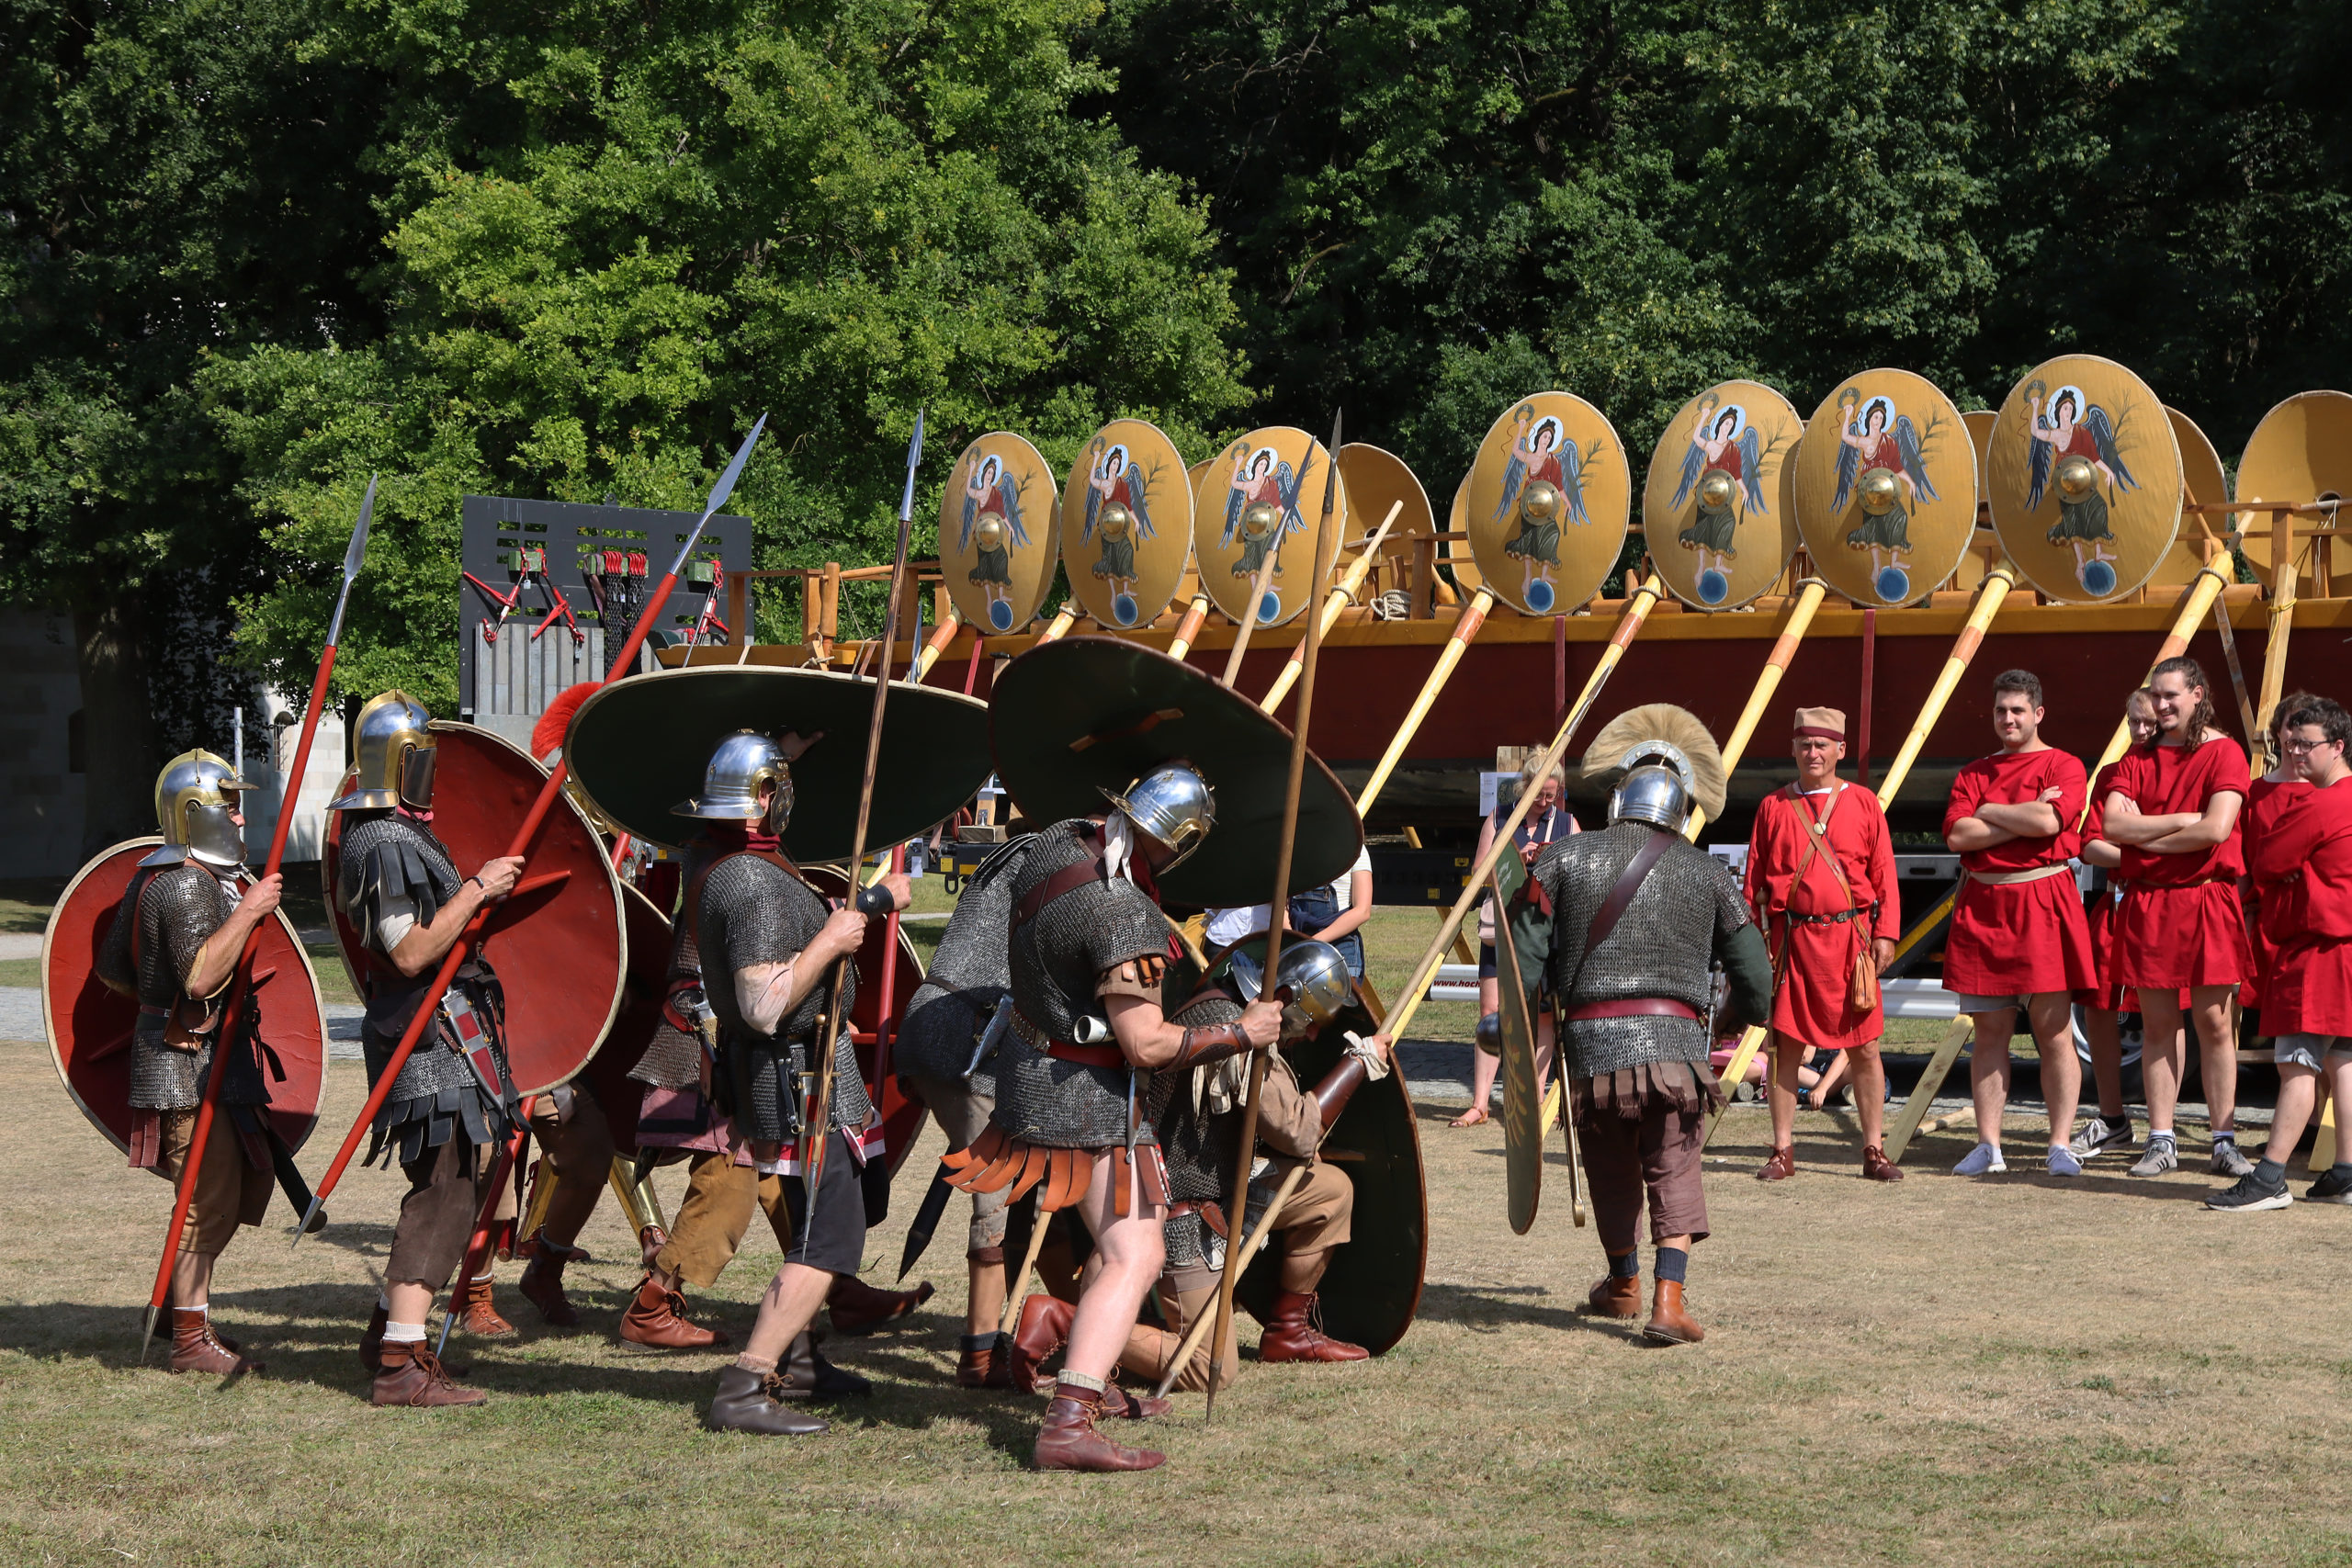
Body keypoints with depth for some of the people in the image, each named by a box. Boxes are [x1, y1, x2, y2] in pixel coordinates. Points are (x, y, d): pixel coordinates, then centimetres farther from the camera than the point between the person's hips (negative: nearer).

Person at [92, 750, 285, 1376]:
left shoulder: (154, 878, 15)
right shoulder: (186, 885, -18)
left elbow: (111, 968, 20)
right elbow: (199, 976, -31)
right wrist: (248, 911, -28)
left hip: (211, 1060, 11)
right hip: (188, 1064, -11)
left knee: (235, 1188, 17)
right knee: (210, 1198, -7)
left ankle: (182, 1306, 28)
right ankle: (191, 1340, -1)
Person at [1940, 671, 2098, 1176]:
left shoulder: (2063, 768, 2)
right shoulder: (1973, 774, 14)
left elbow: (2050, 820, -16)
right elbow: (1956, 835, -2)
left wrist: (1987, 812, -4)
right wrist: (2025, 818, -8)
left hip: (2042, 904, -4)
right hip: (1981, 906, 4)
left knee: (2054, 1033, -3)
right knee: (1990, 1034, 6)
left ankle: (2061, 1146, -2)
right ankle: (1988, 1147, 8)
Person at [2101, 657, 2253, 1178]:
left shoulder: (2224, 753, -2)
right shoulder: (2139, 758, 10)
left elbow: (2217, 828, -15)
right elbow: (2112, 827, -3)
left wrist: (2145, 833, -5)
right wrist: (2183, 821, -11)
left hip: (2208, 903, -3)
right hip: (2146, 904, 3)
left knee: (2214, 1022, -1)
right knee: (2159, 1024, 5)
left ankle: (2225, 1142, 4)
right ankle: (2160, 1142, 9)